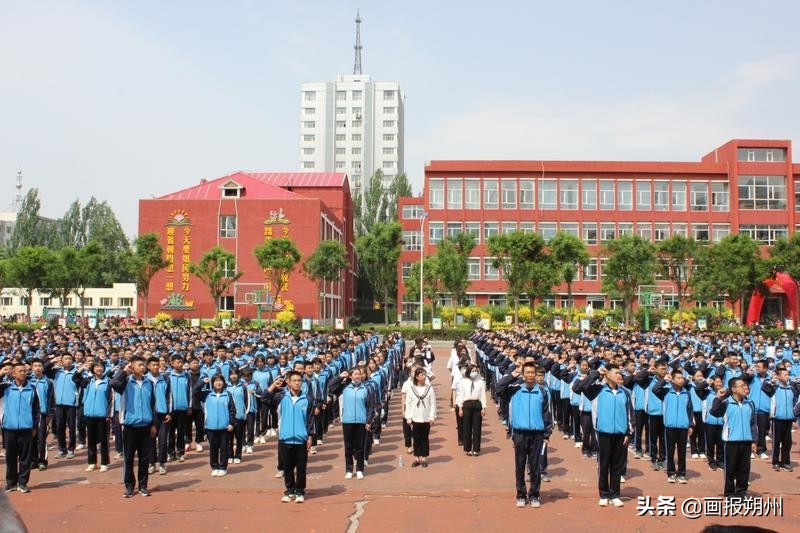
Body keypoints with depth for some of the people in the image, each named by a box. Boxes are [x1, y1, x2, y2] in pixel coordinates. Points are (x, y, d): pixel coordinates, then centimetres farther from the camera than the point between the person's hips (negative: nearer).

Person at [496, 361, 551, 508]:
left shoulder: (542, 391, 2)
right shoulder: (515, 389, 0)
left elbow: (546, 414, 5)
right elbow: (499, 388, -14)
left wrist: (547, 434, 2)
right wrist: (512, 376, -12)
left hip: (537, 434, 0)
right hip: (520, 433, 0)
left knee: (535, 466, 6)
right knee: (520, 466, 7)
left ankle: (534, 496, 18)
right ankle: (521, 495, 17)